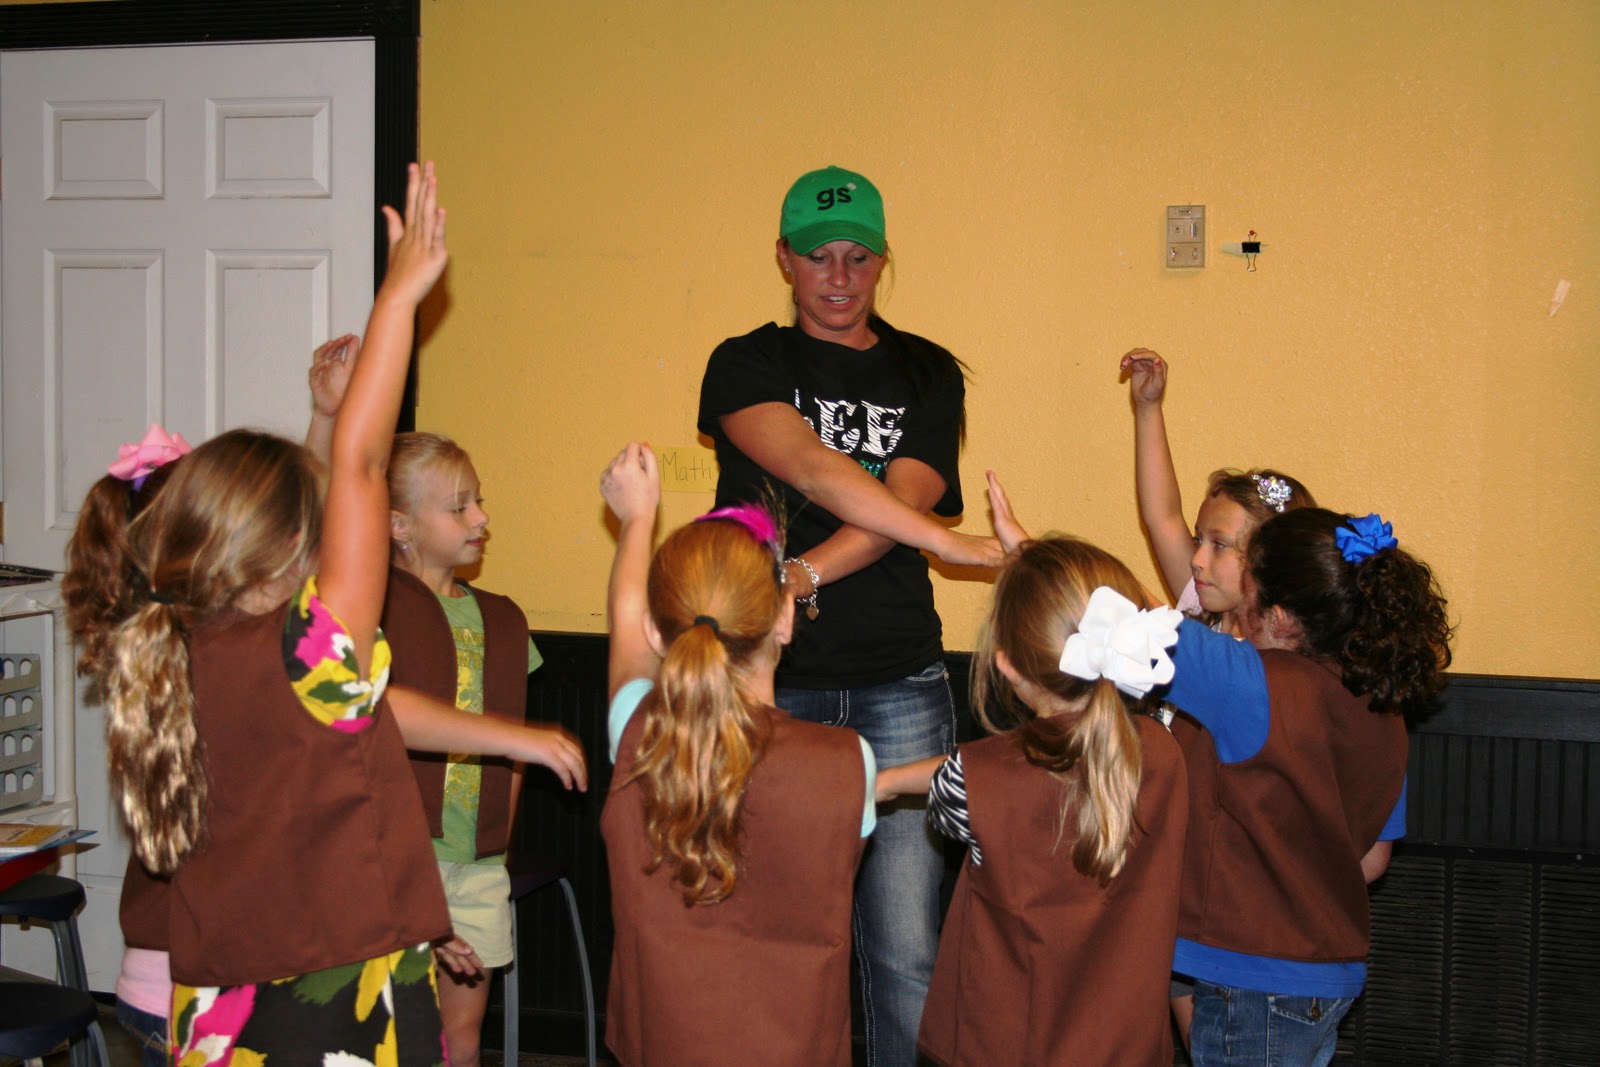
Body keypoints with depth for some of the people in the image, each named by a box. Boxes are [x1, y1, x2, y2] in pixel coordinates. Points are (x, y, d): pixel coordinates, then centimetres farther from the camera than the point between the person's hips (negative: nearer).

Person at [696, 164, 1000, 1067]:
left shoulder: (928, 375, 12)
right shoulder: (747, 366, 6)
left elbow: (903, 502, -4)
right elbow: (814, 469, -13)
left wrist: (802, 576, -20)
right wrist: (955, 543, -23)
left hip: (898, 686, 1)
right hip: (773, 683, -1)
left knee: (907, 949, -1)